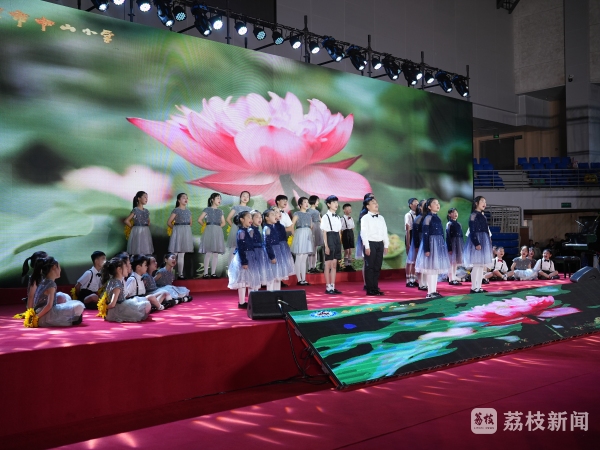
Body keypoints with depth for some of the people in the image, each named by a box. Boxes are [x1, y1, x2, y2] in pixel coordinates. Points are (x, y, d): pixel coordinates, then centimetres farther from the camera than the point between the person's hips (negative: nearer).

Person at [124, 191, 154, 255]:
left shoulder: (146, 211, 11)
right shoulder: (135, 210, -8)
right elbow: (126, 221, -12)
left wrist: (147, 227, 11)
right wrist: (133, 227, -3)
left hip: (146, 233, 6)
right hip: (137, 232, -6)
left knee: (146, 252, 5)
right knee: (137, 252, -5)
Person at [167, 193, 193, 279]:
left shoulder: (188, 211, 11)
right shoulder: (176, 210, -6)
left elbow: (190, 223, 21)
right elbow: (169, 222, -8)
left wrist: (186, 229, 6)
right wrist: (175, 228, 0)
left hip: (186, 232, 6)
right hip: (178, 232, -6)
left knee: (182, 254, 9)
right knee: (174, 253, -6)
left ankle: (180, 273, 13)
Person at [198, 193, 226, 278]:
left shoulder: (220, 211, 14)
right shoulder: (207, 209, 0)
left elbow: (223, 222, 20)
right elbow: (199, 220, -4)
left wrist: (218, 227, 4)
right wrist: (206, 225, 2)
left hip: (218, 232, 5)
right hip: (209, 231, -5)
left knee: (216, 253, 3)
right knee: (208, 252, -9)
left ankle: (213, 273, 8)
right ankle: (205, 273, -6)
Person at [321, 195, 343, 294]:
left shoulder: (337, 217, 13)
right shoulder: (326, 216, -7)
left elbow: (339, 231, 15)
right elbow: (324, 232, -10)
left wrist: (340, 243, 10)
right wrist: (326, 246, -14)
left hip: (337, 239, 7)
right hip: (330, 239, -7)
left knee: (334, 265, 9)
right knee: (328, 265, -2)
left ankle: (333, 287, 13)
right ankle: (328, 287, 4)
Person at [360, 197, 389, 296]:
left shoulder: (381, 218, 14)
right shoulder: (365, 218, -5)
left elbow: (385, 232, 15)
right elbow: (364, 233, -11)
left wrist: (386, 245, 10)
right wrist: (367, 246, -16)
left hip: (380, 244, 6)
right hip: (371, 243, -6)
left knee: (377, 267, 8)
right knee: (370, 267, -3)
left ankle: (375, 288, 16)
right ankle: (370, 289, 2)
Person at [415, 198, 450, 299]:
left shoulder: (437, 218, 14)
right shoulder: (428, 218, -10)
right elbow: (425, 235, -15)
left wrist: (443, 246, 18)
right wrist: (426, 249, -20)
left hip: (439, 245, 9)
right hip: (431, 244, -9)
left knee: (436, 268, 10)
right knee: (431, 268, -7)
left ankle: (434, 291, 15)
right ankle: (430, 292, -3)